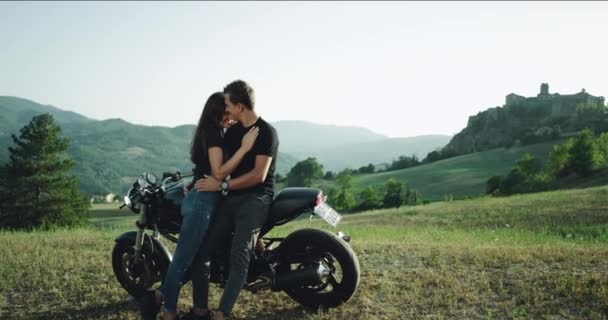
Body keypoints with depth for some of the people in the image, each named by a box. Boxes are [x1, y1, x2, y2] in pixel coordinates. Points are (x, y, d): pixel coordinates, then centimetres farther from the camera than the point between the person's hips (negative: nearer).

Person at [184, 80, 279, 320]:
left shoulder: (266, 132, -8)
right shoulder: (233, 130, 16)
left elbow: (258, 175, -16)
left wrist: (222, 185, -15)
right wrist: (197, 181, 14)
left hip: (255, 199, -7)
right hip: (232, 198, 7)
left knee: (239, 256, -22)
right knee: (200, 251, -2)